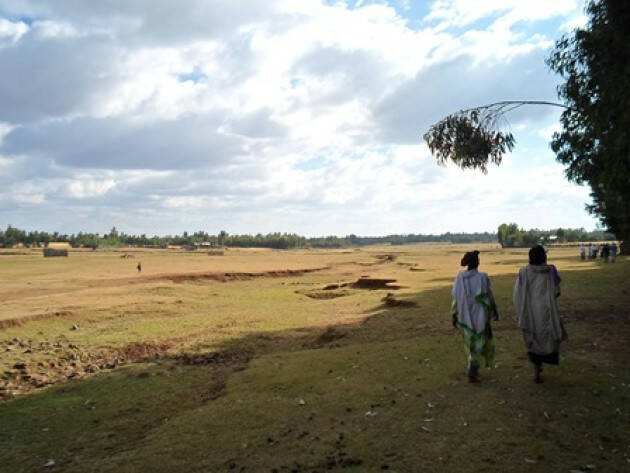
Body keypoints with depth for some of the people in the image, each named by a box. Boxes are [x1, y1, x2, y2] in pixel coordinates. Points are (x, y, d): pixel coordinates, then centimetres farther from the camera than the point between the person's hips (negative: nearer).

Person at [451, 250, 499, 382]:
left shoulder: (459, 277, -7)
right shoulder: (483, 277, -15)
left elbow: (455, 298, -4)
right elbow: (490, 297, -7)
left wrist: (454, 315, 4)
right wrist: (495, 311, 9)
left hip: (465, 316, 4)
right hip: (480, 315, -3)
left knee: (470, 342, 19)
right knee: (479, 343, 10)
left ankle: (472, 370, 28)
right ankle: (472, 371, 4)